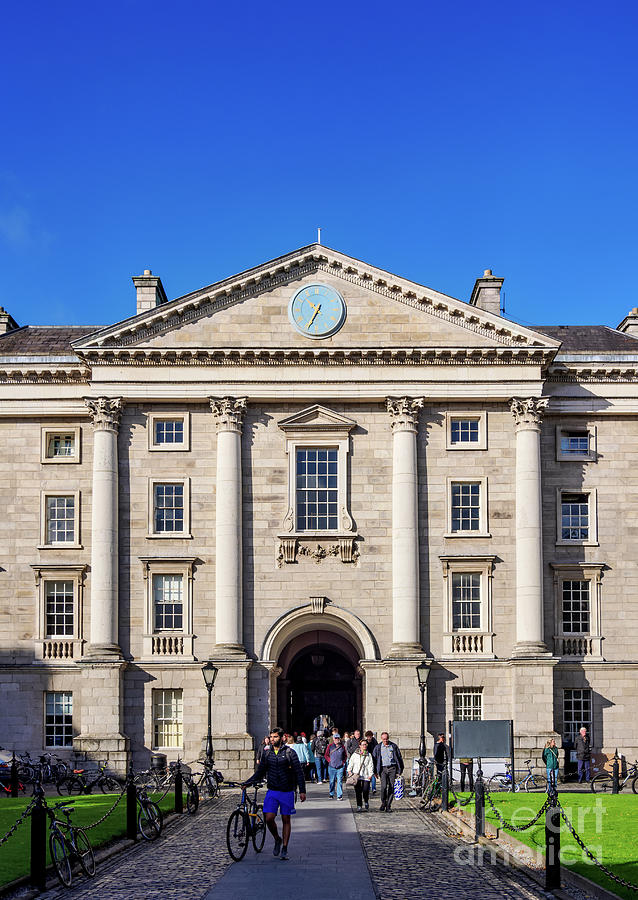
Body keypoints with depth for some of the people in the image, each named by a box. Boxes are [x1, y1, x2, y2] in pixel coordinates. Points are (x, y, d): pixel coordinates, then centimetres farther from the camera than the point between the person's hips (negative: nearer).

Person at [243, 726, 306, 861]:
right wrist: (247, 783, 3)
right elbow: (260, 772, 14)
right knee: (269, 818, -9)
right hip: (272, 791, 3)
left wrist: (302, 791, -8)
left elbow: (299, 772, -3)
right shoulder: (266, 753, 6)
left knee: (286, 820, 3)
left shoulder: (289, 752, -5)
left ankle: (284, 849, 13)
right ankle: (277, 839, 18)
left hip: (287, 792, -2)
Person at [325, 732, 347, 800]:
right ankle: (331, 794, 19)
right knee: (331, 781, 5)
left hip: (340, 767, 0)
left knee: (340, 781, -4)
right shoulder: (330, 746, 4)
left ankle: (339, 795, -2)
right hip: (332, 766, 0)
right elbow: (326, 755, 11)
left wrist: (343, 762, 4)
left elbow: (345, 756, 17)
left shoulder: (342, 747, 8)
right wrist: (329, 761, -1)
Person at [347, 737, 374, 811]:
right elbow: (351, 763, 13)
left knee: (365, 790, -9)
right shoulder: (355, 754, 10)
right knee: (358, 791, -1)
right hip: (356, 775, 1)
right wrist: (349, 770, 2)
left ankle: (366, 802, 19)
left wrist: (370, 774, -3)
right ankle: (359, 806, 7)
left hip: (366, 776, 0)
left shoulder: (369, 755, 10)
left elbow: (370, 765, 6)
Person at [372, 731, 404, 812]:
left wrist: (400, 770, 9)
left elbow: (399, 757, 13)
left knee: (391, 787, -3)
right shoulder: (378, 747, 8)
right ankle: (383, 803, 4)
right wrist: (375, 771, 8)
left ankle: (388, 806, 6)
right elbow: (374, 759, 13)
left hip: (392, 768, 1)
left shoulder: (393, 746, 8)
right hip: (383, 769, -1)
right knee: (384, 786, -16)